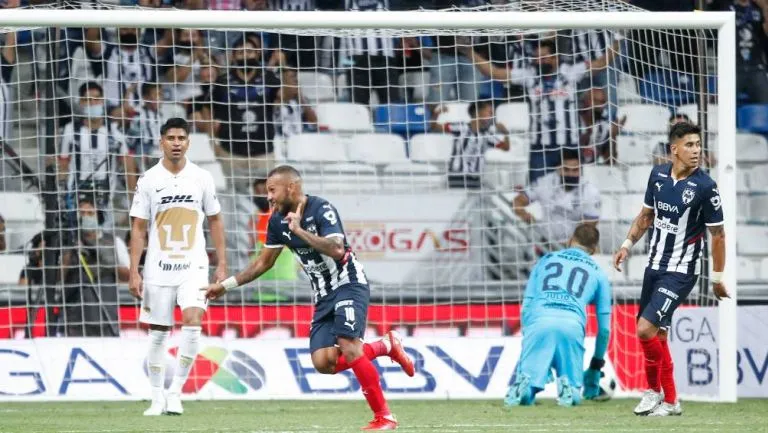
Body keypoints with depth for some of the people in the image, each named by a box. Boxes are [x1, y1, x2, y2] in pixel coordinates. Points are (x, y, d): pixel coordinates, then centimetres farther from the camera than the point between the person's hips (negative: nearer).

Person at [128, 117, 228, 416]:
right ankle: (157, 399, 15)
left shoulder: (202, 178, 3)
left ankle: (176, 392, -10)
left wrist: (222, 265, 6)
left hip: (193, 266, 0)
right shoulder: (149, 181, 0)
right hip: (158, 268, 0)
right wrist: (134, 273, -5)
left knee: (192, 323, -19)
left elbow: (215, 221, 11)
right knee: (158, 334, 4)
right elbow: (138, 228, 1)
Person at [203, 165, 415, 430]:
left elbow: (337, 250, -32)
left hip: (349, 285, -7)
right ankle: (385, 346, 9)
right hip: (323, 296, 7)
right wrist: (226, 285, 14)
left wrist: (299, 231, -30)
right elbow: (264, 262, 16)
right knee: (323, 362, -10)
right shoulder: (278, 221, 4)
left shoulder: (321, 210, -17)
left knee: (348, 346, -24)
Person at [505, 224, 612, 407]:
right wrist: (595, 367, 32)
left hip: (538, 323, 1)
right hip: (572, 325, -1)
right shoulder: (598, 273, 25)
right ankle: (568, 388, -21)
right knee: (573, 395, 12)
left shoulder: (546, 260, 27)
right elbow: (604, 327, 23)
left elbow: (526, 305, 20)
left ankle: (524, 384, -29)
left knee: (525, 397, 4)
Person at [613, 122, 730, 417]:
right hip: (655, 266, 6)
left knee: (646, 329, -16)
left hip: (681, 271, -6)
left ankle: (655, 390, 6)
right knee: (658, 336, 10)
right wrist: (628, 244, 8)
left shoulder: (705, 186, -16)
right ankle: (670, 401, 22)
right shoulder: (658, 174, 0)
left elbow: (718, 235, -8)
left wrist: (717, 278, -5)